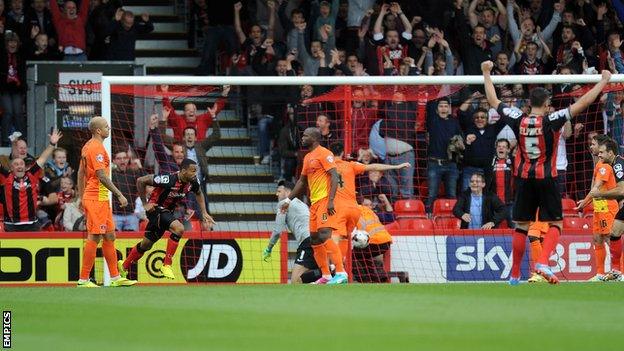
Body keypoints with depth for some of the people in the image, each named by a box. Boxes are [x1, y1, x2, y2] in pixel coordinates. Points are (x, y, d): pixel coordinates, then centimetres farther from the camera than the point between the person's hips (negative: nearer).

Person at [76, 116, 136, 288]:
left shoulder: (88, 146, 15)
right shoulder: (97, 148, -16)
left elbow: (81, 173, 20)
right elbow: (102, 176, -21)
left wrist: (81, 198, 24)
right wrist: (119, 195, -18)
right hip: (97, 198, -10)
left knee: (110, 236, 13)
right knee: (94, 237, -8)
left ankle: (115, 278, 17)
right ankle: (83, 280, -6)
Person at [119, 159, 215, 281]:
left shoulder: (192, 182, -10)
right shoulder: (168, 179, -30)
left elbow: (199, 193, 16)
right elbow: (140, 181, -21)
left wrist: (204, 213, 7)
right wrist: (145, 203, -16)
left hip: (167, 211, 7)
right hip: (156, 209, -7)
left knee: (146, 244, 19)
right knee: (179, 228, -28)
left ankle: (124, 266, 39)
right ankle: (166, 265, -18)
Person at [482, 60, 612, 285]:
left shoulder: (518, 120, -3)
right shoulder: (551, 121, -12)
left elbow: (493, 101, 10)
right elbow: (582, 104, -14)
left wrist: (486, 74, 21)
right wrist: (604, 81, -6)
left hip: (524, 179, 3)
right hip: (546, 178, -3)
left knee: (521, 226, 9)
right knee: (555, 224, 4)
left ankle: (514, 275, 11)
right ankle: (543, 262, -17)